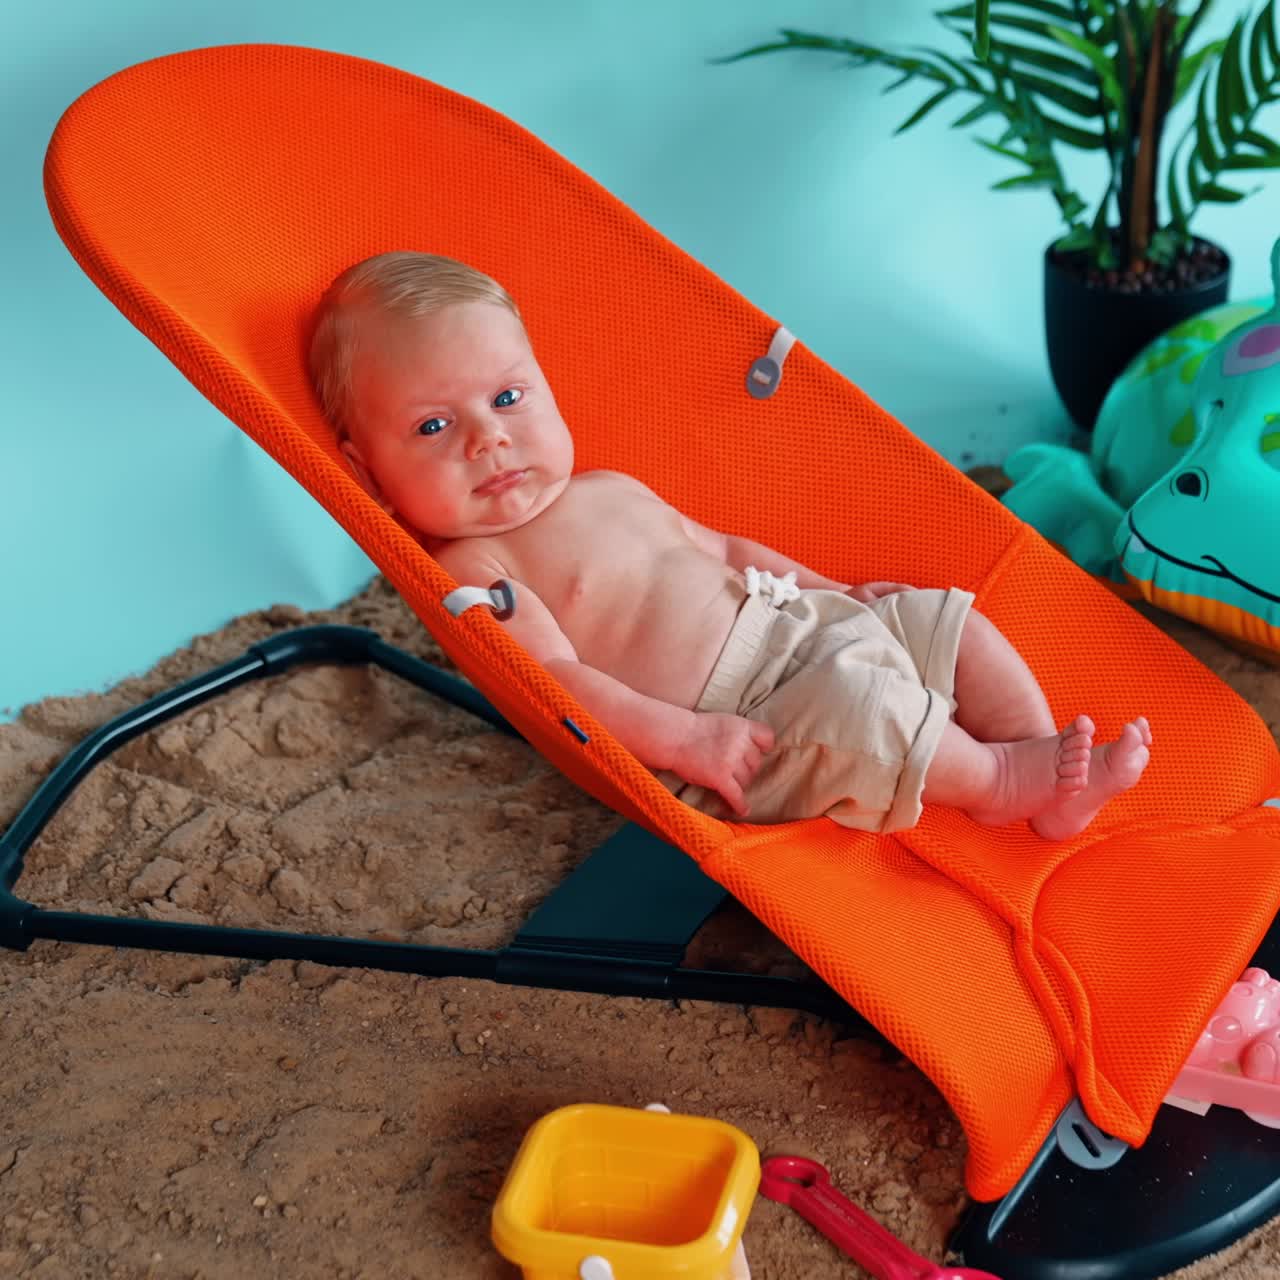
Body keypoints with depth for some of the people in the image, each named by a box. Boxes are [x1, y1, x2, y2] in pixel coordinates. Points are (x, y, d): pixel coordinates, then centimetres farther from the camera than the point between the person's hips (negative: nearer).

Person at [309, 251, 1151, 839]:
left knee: (947, 617, 8)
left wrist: (828, 590, 17)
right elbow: (555, 682, -21)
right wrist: (685, 738, -29)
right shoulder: (474, 571, -11)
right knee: (856, 703, -32)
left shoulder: (611, 490, 15)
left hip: (791, 624, 10)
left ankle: (1052, 793, 2)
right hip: (735, 731, -9)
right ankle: (998, 779, -7)